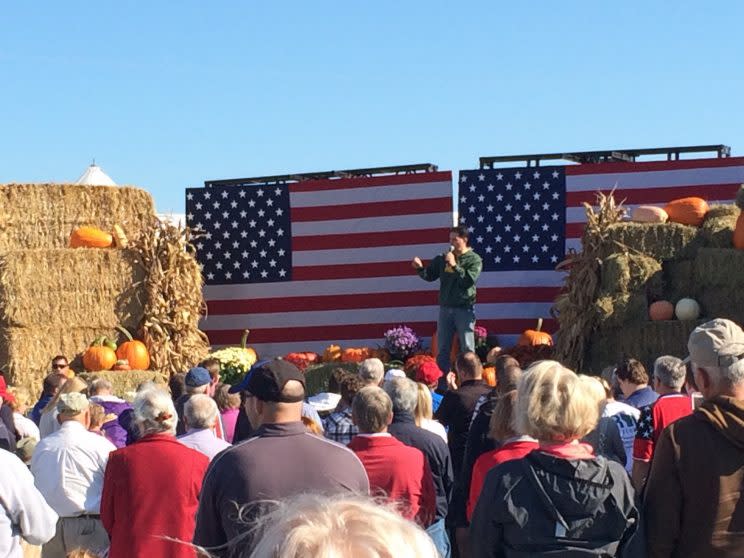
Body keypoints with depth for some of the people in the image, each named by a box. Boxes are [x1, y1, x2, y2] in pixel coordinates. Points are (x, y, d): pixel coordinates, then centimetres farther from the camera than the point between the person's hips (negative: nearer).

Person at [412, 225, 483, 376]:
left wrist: (454, 265, -20)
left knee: (467, 349, 1)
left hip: (464, 309, -4)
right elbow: (430, 275, 10)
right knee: (442, 348, 8)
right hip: (445, 308, 4)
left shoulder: (474, 259, -4)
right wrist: (420, 268, -9)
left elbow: (469, 280, -17)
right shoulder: (443, 258, 8)